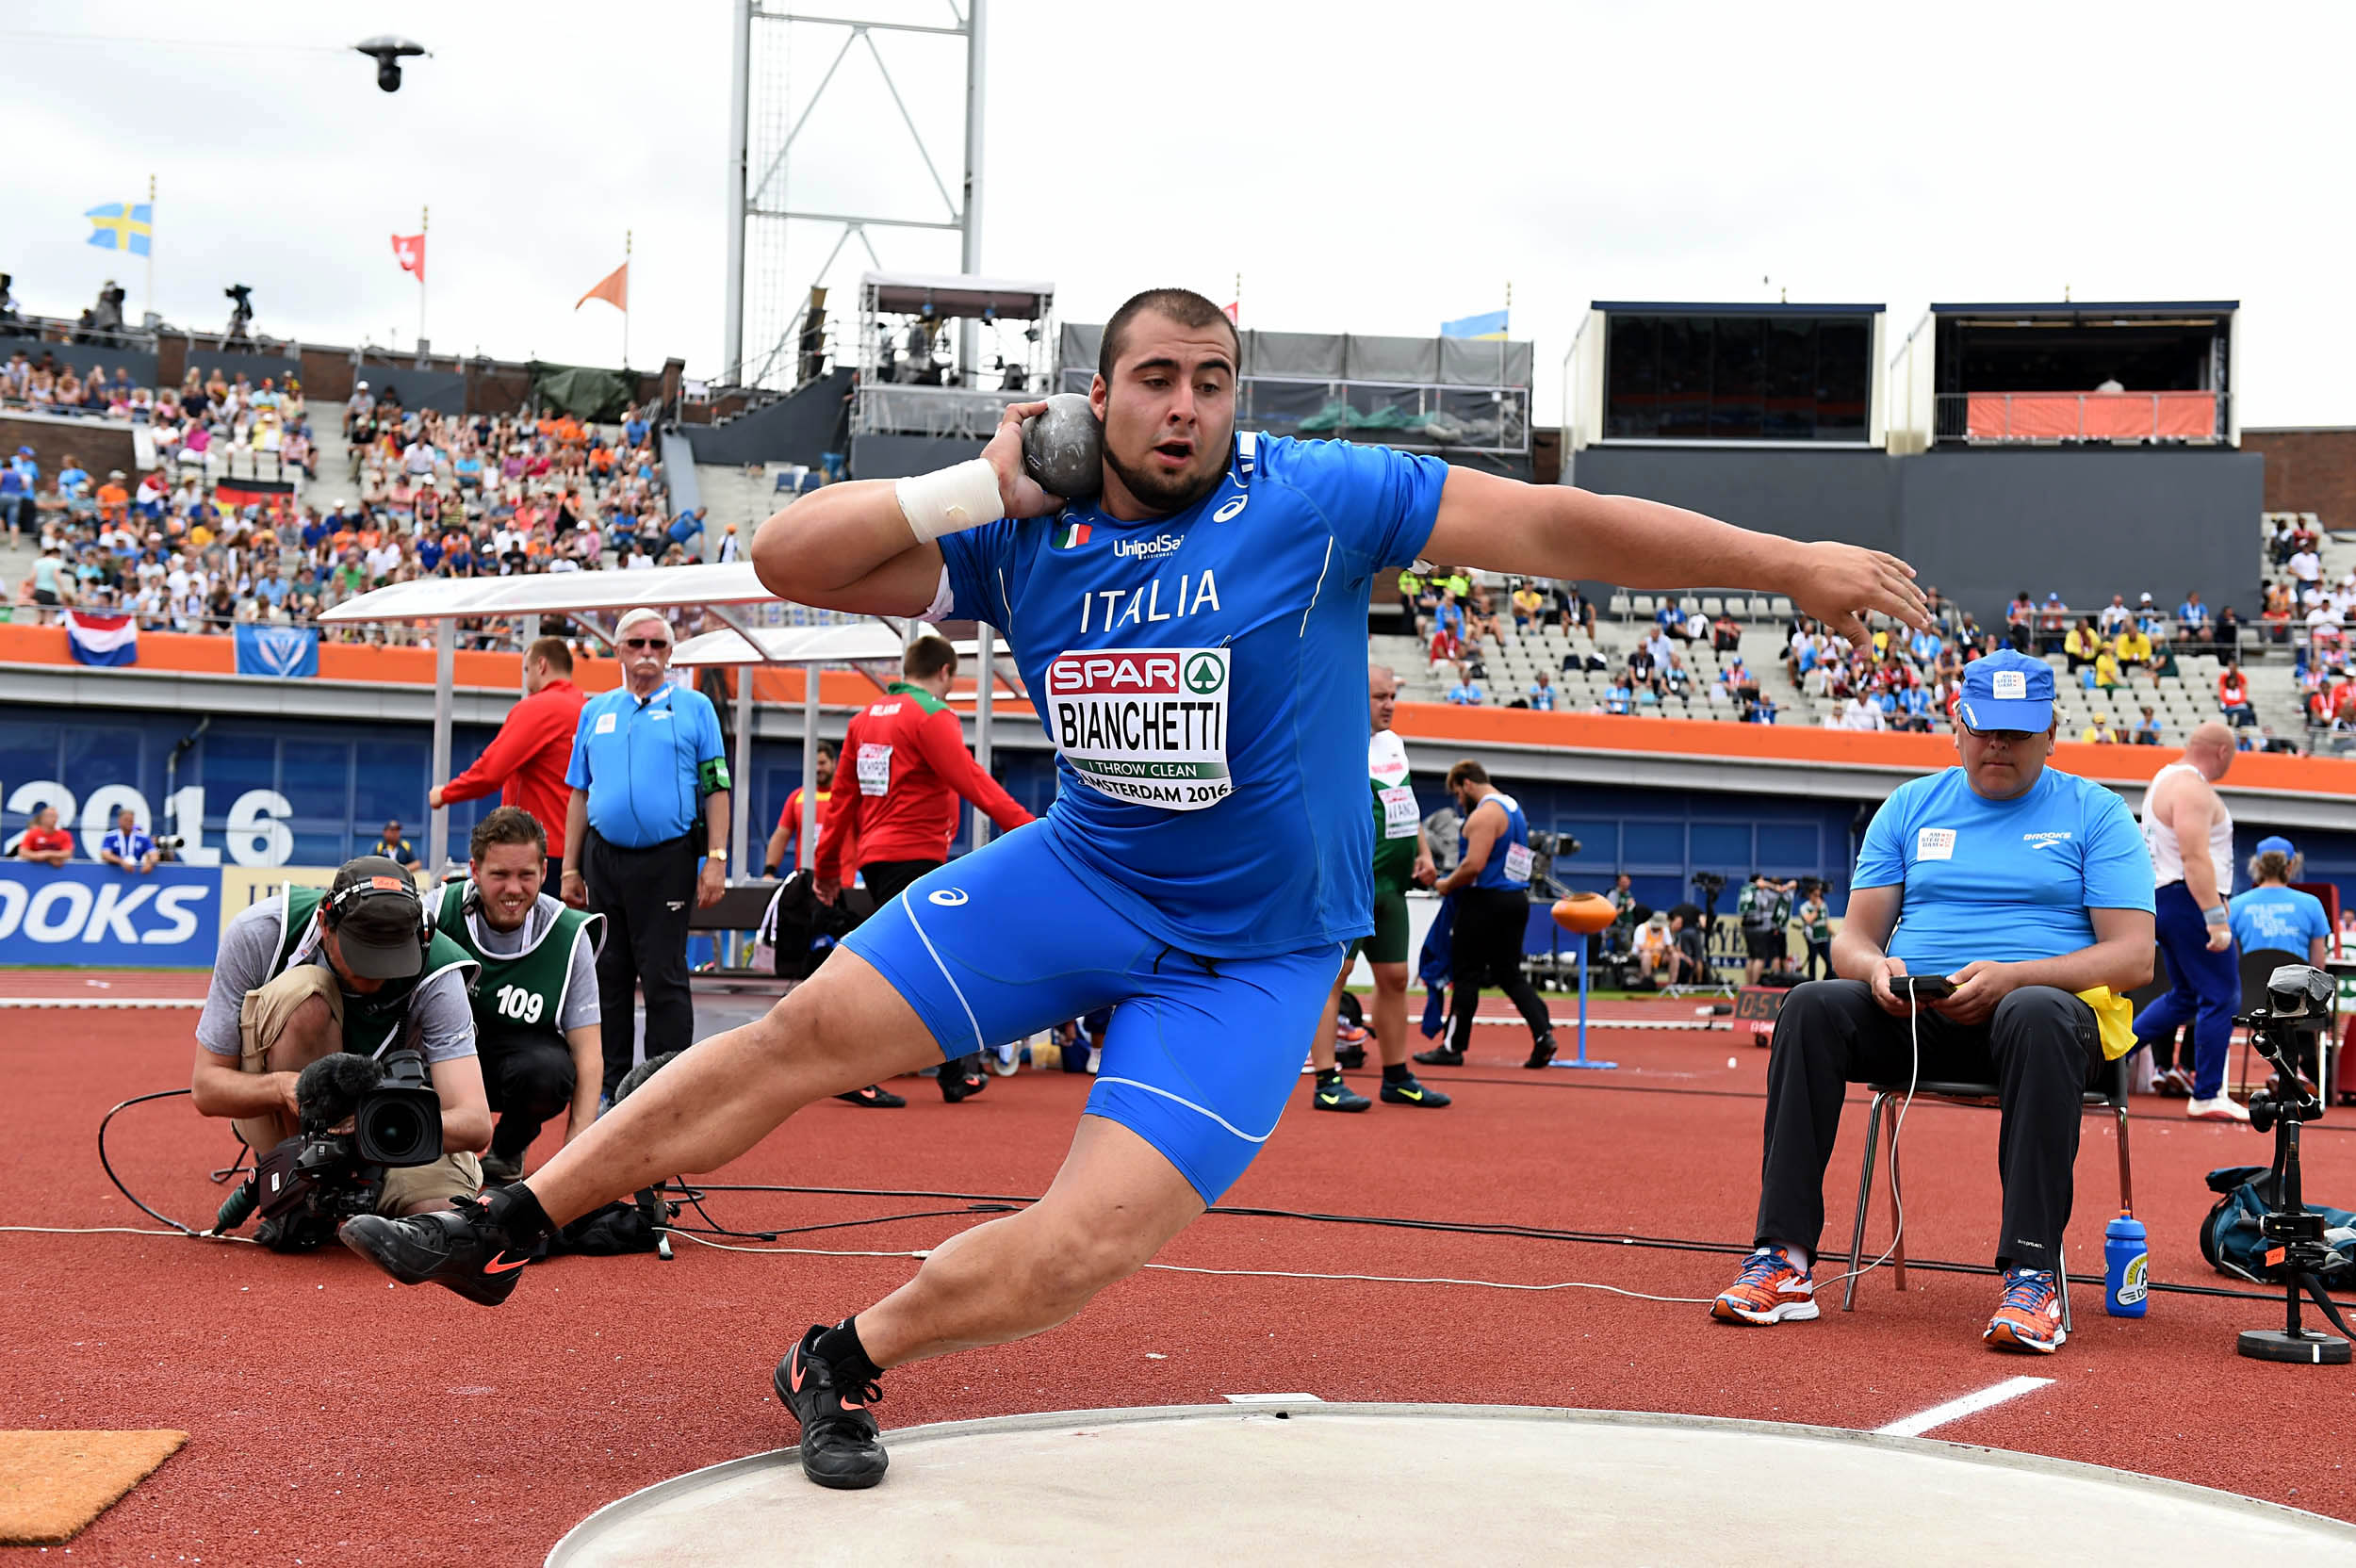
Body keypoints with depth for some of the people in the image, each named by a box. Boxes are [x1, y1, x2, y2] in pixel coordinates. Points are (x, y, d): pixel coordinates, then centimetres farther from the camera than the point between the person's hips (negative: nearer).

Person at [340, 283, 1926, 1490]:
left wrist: (1790, 562, -15)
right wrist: (980, 490, -21)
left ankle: (846, 1363, 13)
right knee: (804, 1032, -3)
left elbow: (1558, 523, -15)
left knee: (1082, 1252, -13)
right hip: (1080, 880, 3)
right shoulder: (1022, 534, -6)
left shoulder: (1316, 500, -16)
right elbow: (786, 557, -9)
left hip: (1251, 956, -3)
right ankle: (502, 1229, 11)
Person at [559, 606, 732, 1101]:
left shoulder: (694, 707, 4)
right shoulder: (595, 710, 14)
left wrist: (715, 860, -9)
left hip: (667, 860, -4)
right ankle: (610, 1084, 16)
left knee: (663, 977, -3)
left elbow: (716, 788, 0)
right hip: (604, 857, 4)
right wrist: (571, 868, 10)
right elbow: (579, 793, 15)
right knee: (608, 974, 8)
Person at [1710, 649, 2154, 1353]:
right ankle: (1783, 1262, -32)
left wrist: (2013, 976, -18)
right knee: (1813, 1006, -27)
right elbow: (1851, 939, 15)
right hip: (1912, 1015, 3)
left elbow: (2134, 957, -2)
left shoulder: (2094, 813, 8)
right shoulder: (1910, 806, 18)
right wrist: (1876, 967, -12)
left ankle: (2032, 1275, -42)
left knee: (2035, 1017, -39)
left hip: (2051, 1006, -3)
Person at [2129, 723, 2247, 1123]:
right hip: (2189, 901, -11)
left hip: (2164, 897, 11)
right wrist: (2216, 918, -27)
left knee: (2185, 997, 18)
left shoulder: (2165, 779, 18)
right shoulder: (2192, 788, -16)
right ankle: (2207, 1097, -3)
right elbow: (2195, 856, -24)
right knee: (2221, 998, -5)